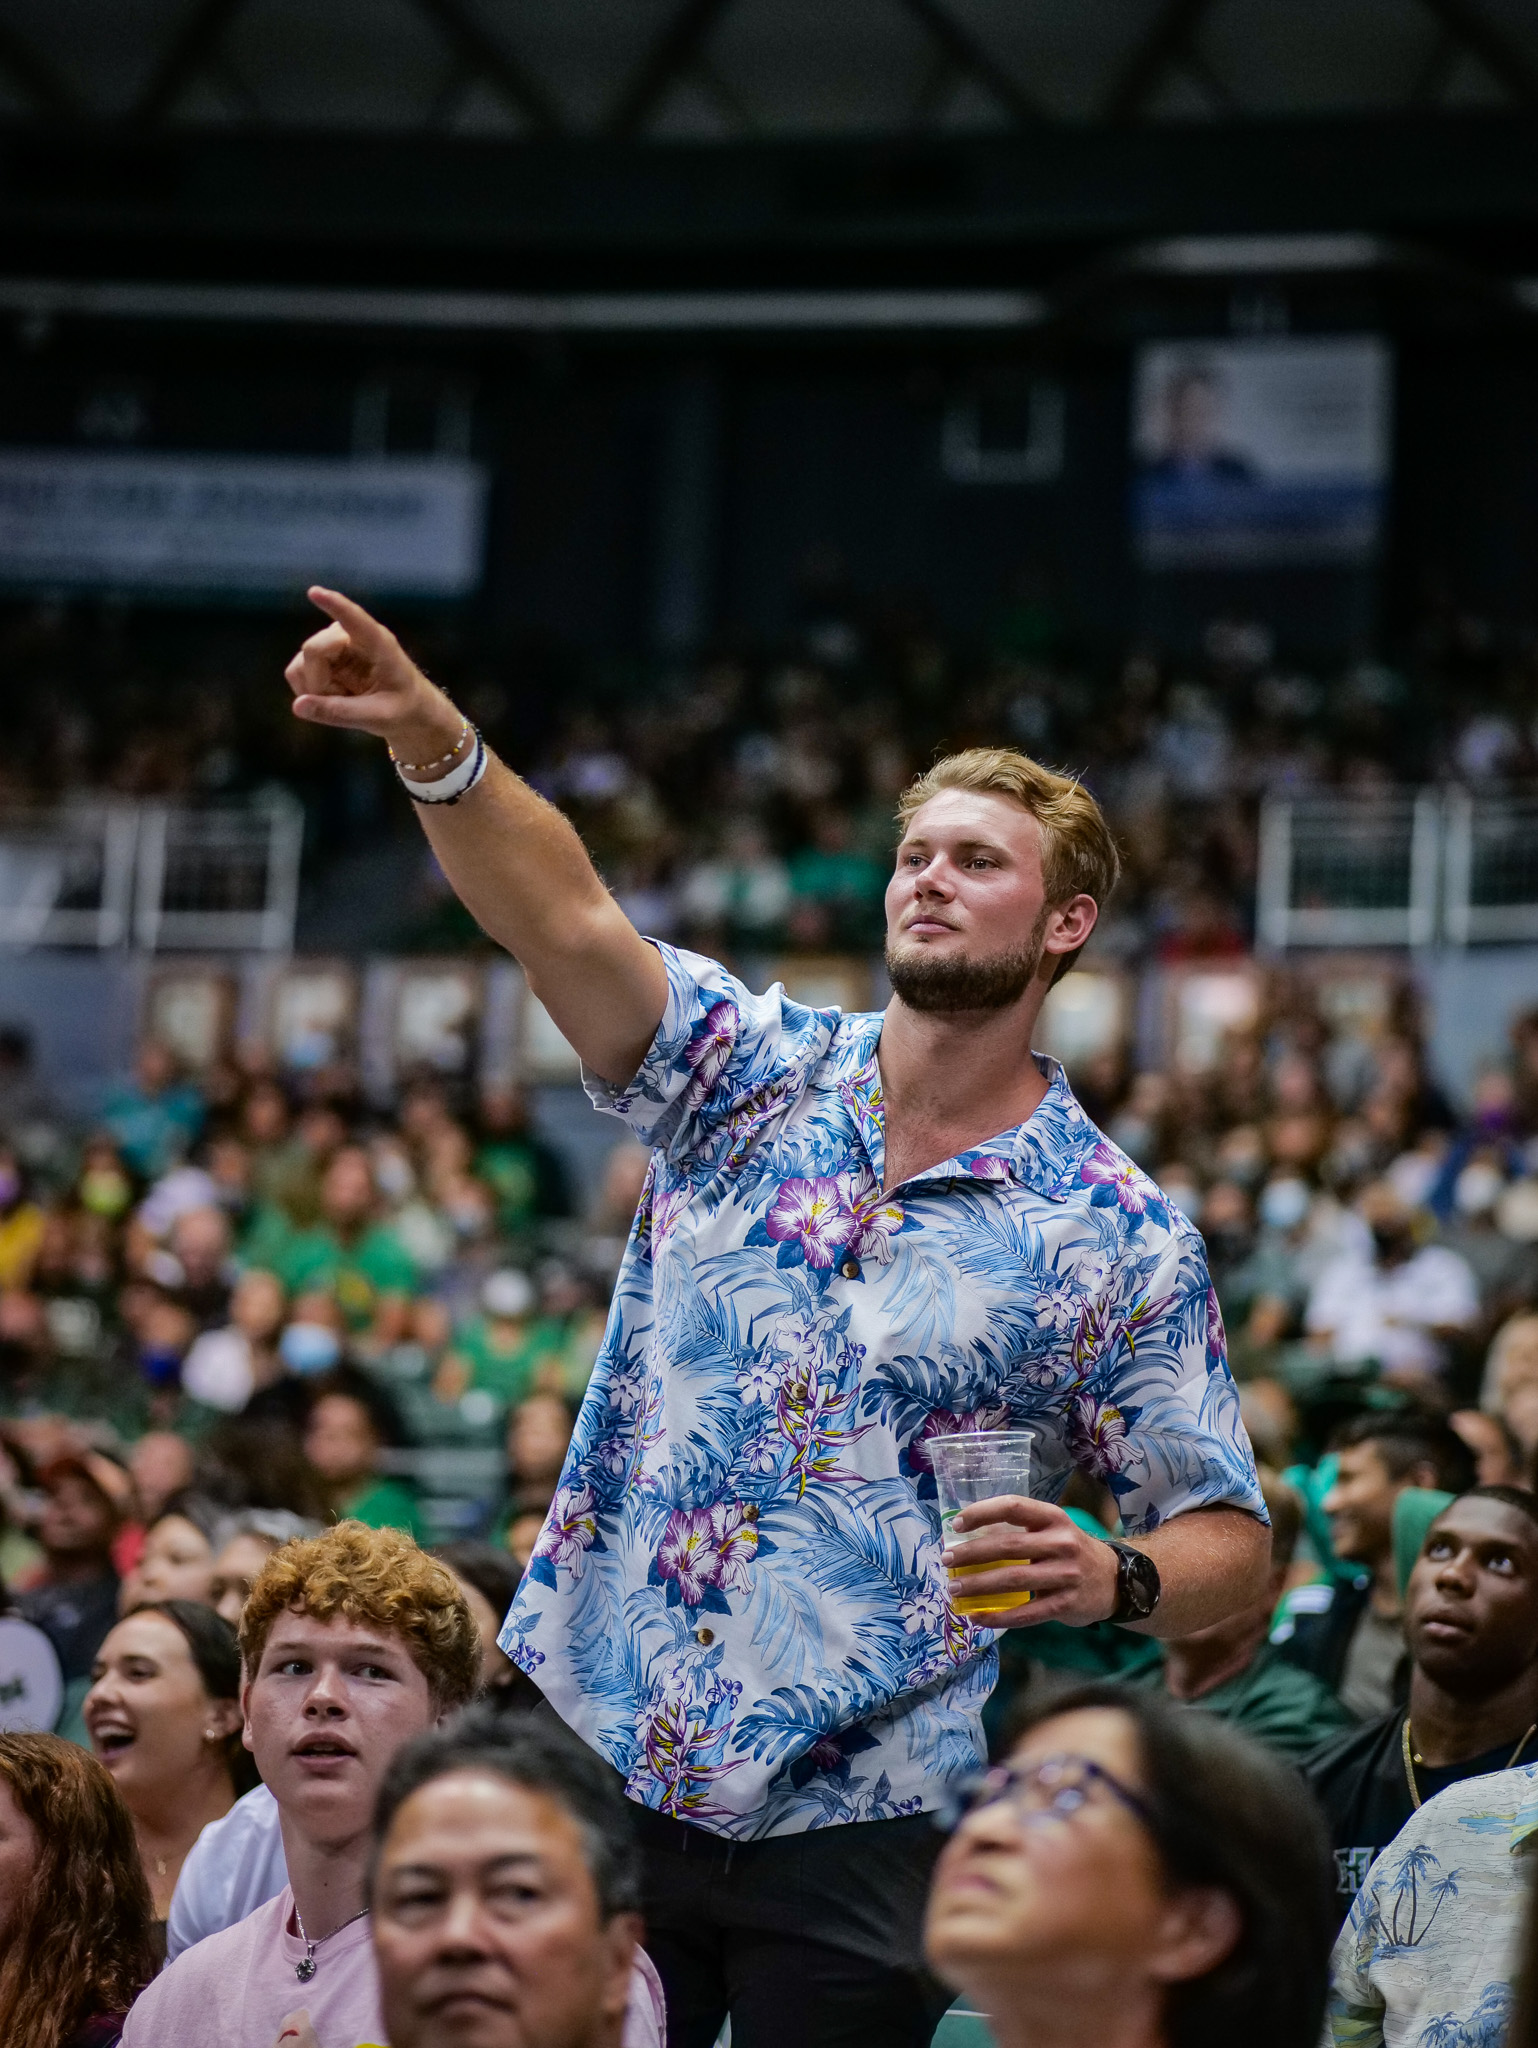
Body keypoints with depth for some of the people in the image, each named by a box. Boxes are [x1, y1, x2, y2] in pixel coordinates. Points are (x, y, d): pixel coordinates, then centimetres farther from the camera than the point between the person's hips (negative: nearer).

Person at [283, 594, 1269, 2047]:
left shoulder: (1122, 1239, 0)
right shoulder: (747, 1078, 5)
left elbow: (1228, 1538, 3)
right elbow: (569, 922, -13)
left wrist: (1113, 1580, -20)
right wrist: (428, 738, -30)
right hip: (585, 1759, 2)